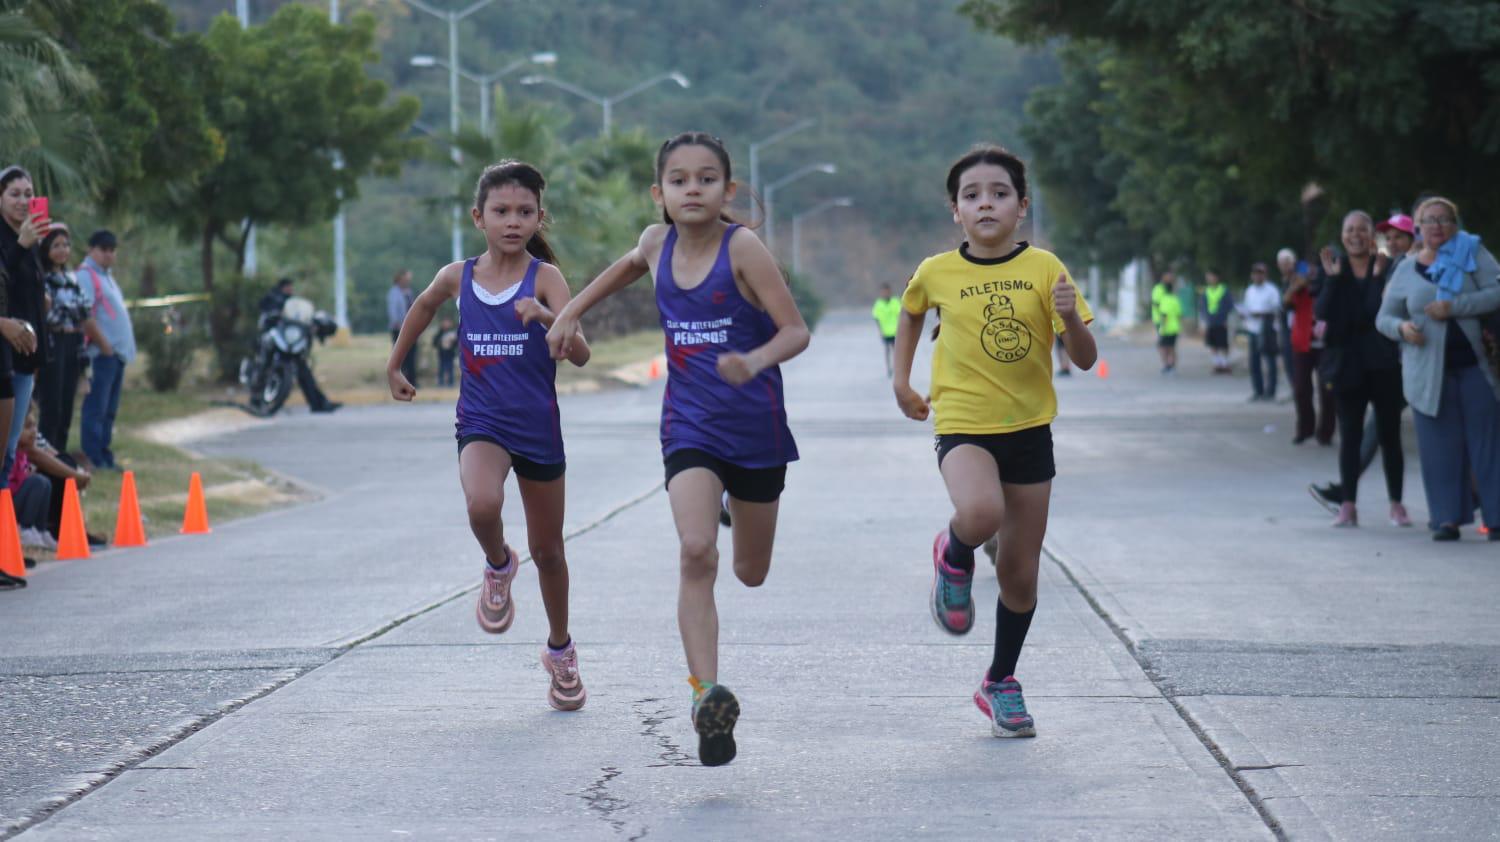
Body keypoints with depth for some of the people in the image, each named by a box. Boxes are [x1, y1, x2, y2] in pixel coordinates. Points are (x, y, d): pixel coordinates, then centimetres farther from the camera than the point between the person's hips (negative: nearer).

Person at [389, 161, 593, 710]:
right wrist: (395, 366, 29)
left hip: (538, 428, -1)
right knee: (482, 505, -32)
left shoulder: (545, 277, -10)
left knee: (547, 549, 12)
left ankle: (560, 651, 35)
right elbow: (423, 307, 22)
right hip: (481, 423, 1)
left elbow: (580, 355, -21)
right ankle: (498, 566, 3)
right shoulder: (457, 278, -2)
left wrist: (544, 315, -38)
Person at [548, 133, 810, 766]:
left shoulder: (742, 248, -14)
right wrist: (571, 313, 22)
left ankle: (736, 510, 54)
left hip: (754, 424, -1)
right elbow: (631, 266, 26)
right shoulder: (658, 242, 0)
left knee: (750, 572, 15)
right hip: (689, 424, 1)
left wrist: (755, 362, -36)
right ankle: (707, 694, -29)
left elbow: (796, 331, -16)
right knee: (695, 552, -23)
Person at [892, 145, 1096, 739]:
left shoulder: (1043, 268, -4)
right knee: (981, 514, -34)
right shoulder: (937, 273, -3)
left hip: (1029, 429, 2)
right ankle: (953, 557, 2)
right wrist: (901, 379, 16)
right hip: (963, 424, -2)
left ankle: (1001, 683, 28)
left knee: (1020, 571, 8)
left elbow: (1085, 359, -4)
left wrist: (1070, 317, -23)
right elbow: (912, 312, 21)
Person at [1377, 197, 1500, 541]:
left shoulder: (1472, 252, 3)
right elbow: (1384, 317, 15)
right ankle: (1447, 518, 2)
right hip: (1428, 368, 2)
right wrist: (1401, 327, -8)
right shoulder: (1406, 270, 10)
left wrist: (1454, 307, -16)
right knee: (1440, 444, -1)